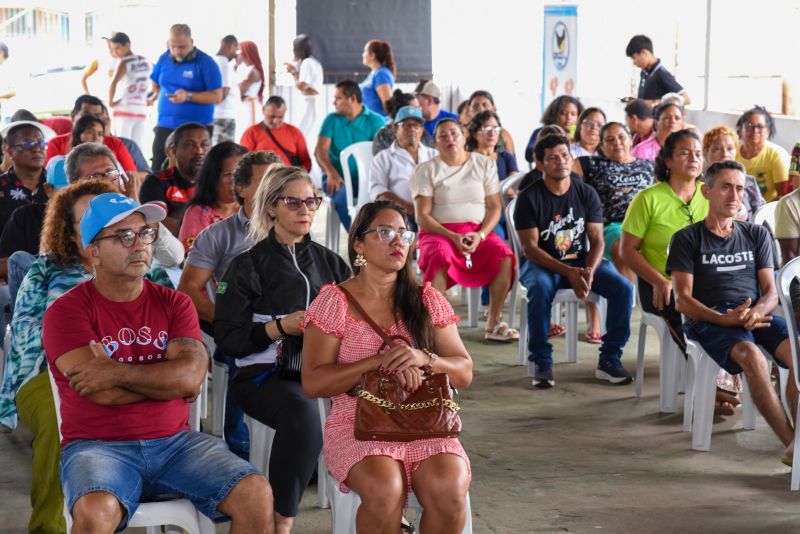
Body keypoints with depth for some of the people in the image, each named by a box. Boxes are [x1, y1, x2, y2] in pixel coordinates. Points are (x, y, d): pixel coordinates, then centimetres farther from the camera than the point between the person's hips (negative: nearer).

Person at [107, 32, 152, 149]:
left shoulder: (124, 63, -8)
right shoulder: (146, 62, 12)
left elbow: (113, 83, -24)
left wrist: (110, 102, -15)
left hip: (125, 109, -6)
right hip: (141, 110, 6)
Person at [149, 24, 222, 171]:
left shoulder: (205, 62, -8)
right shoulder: (164, 59, 9)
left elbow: (217, 96, -11)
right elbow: (155, 84, 26)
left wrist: (188, 96, -21)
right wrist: (155, 96, 4)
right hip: (165, 126, 5)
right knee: (158, 171, 4)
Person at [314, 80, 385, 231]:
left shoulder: (375, 121, 7)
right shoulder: (331, 120, 13)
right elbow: (320, 151, 0)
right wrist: (331, 173, -20)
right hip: (338, 178, 1)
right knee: (341, 195, -34)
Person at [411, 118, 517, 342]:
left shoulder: (484, 164, 11)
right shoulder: (426, 170, 5)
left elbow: (495, 207, 6)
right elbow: (422, 216, -3)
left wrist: (480, 235, -12)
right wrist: (452, 237, -17)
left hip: (478, 232, 2)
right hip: (439, 232, -2)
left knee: (504, 255, -28)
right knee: (440, 256, -37)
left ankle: (494, 323, -19)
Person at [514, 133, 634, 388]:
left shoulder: (587, 194, 3)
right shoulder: (529, 198, -8)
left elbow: (597, 240, 0)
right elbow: (530, 248, -13)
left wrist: (589, 270, -22)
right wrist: (568, 273, -24)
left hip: (582, 262, 3)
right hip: (542, 264, -3)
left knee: (623, 287, -21)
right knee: (541, 288, -38)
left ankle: (609, 359, -10)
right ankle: (541, 362, -24)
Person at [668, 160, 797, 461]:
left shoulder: (757, 235, 22)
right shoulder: (687, 239, 10)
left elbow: (771, 292, 14)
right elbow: (682, 301, 0)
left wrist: (756, 312, -11)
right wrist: (724, 319, -17)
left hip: (756, 315, 4)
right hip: (708, 320, -4)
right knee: (751, 355, -36)